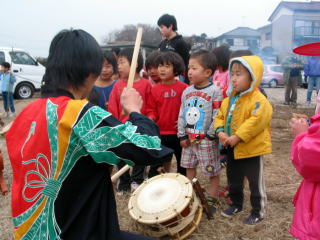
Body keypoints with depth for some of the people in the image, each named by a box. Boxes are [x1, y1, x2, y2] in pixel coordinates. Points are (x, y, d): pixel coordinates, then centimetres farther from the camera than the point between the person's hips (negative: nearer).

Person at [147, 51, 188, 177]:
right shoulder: (155, 89, 0)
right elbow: (151, 109, 6)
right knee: (155, 164, 9)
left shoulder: (183, 88, -7)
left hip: (178, 133, -1)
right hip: (160, 134, 1)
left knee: (182, 163, 16)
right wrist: (151, 118, -13)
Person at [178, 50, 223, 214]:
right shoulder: (187, 92, 6)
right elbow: (182, 115, 9)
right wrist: (182, 135, 4)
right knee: (189, 167, 18)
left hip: (207, 140, -6)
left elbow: (217, 116, -13)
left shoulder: (214, 91, -12)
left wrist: (210, 135, -15)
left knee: (212, 171, 5)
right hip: (189, 139, 6)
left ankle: (212, 199, 21)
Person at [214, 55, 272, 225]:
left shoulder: (259, 100, -19)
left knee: (255, 183, 7)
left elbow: (256, 121, -28)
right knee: (233, 179, 22)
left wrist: (237, 137, -27)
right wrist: (220, 132, -9)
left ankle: (258, 212, 25)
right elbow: (220, 116, 10)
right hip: (231, 148, 8)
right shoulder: (230, 98, 6)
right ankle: (236, 204, 42)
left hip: (251, 149, -7)